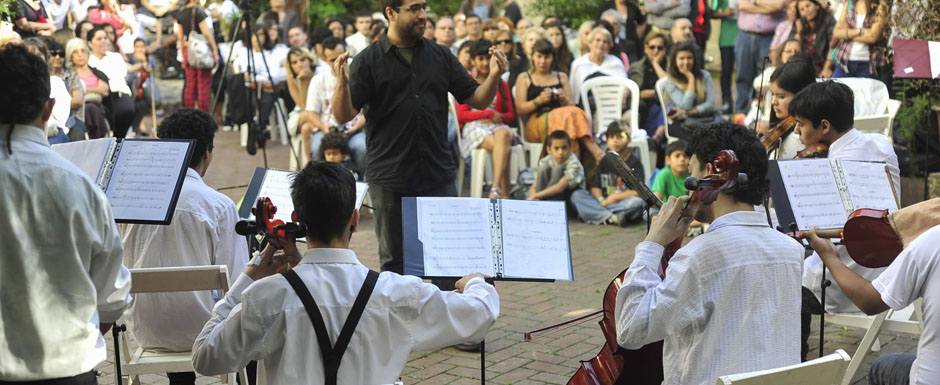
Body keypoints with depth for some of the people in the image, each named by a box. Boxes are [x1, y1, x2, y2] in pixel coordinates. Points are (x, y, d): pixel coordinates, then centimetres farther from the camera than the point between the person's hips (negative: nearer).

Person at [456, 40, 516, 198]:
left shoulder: (502, 85, 23)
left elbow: (511, 115, 18)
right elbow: (461, 114, 3)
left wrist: (499, 117, -6)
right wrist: (489, 113, -5)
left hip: (497, 125, 3)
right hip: (473, 127, -3)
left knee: (503, 135, -39)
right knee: (502, 146, -36)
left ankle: (496, 189, -52)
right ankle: (505, 193, -45)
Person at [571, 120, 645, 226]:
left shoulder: (634, 163, 2)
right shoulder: (605, 161, 16)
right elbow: (595, 187, 8)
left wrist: (615, 197, -10)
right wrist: (601, 200, -13)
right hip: (603, 202, 4)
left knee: (637, 202, -37)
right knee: (576, 195, -15)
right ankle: (611, 217, -30)